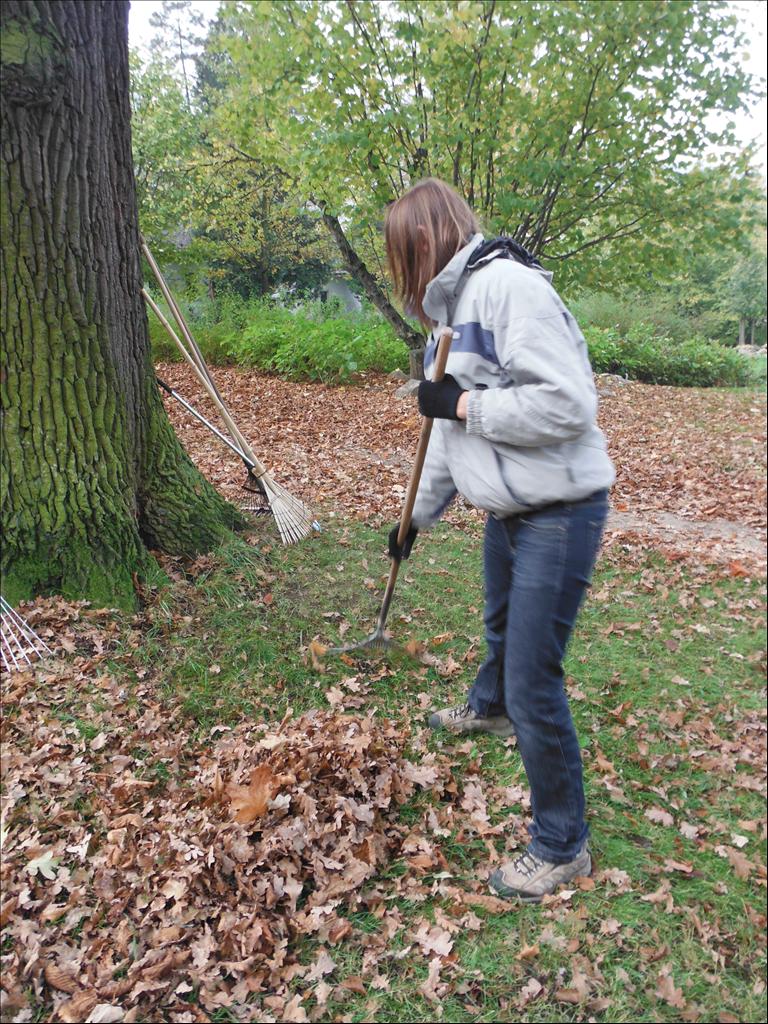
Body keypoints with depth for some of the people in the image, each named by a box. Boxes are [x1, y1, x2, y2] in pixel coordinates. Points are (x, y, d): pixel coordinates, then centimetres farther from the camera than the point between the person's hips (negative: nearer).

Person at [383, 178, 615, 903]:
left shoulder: (508, 285, -20)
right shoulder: (453, 308, 12)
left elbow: (567, 405, -29)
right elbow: (452, 427, 20)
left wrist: (462, 403, -19)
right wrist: (417, 516, 27)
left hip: (558, 514, -9)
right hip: (507, 511, 10)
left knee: (533, 682, -5)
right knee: (500, 626, 31)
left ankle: (560, 846, 16)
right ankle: (487, 709, 63)